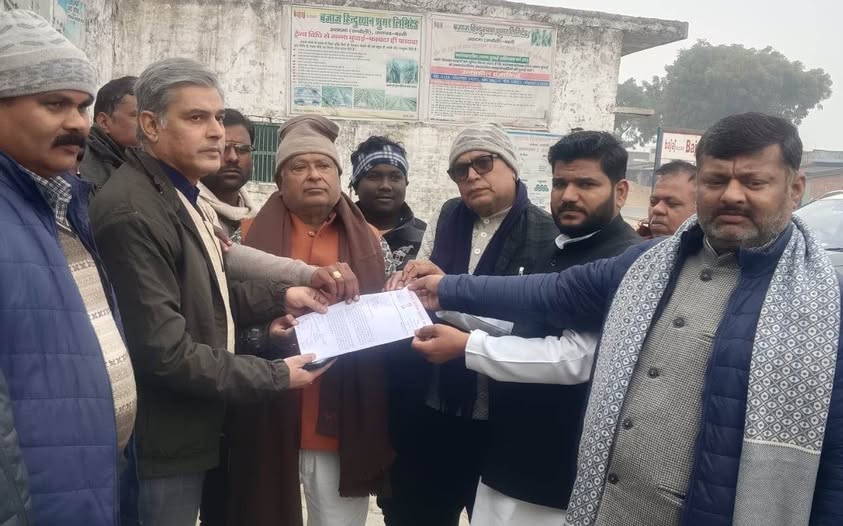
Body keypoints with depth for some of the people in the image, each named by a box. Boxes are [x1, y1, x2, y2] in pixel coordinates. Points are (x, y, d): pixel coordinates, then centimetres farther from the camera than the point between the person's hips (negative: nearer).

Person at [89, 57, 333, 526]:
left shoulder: (179, 195, 10)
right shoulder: (132, 212, -24)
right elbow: (166, 350, -27)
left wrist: (279, 296, 4)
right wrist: (275, 377, -17)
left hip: (186, 432, 10)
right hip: (161, 444, -10)